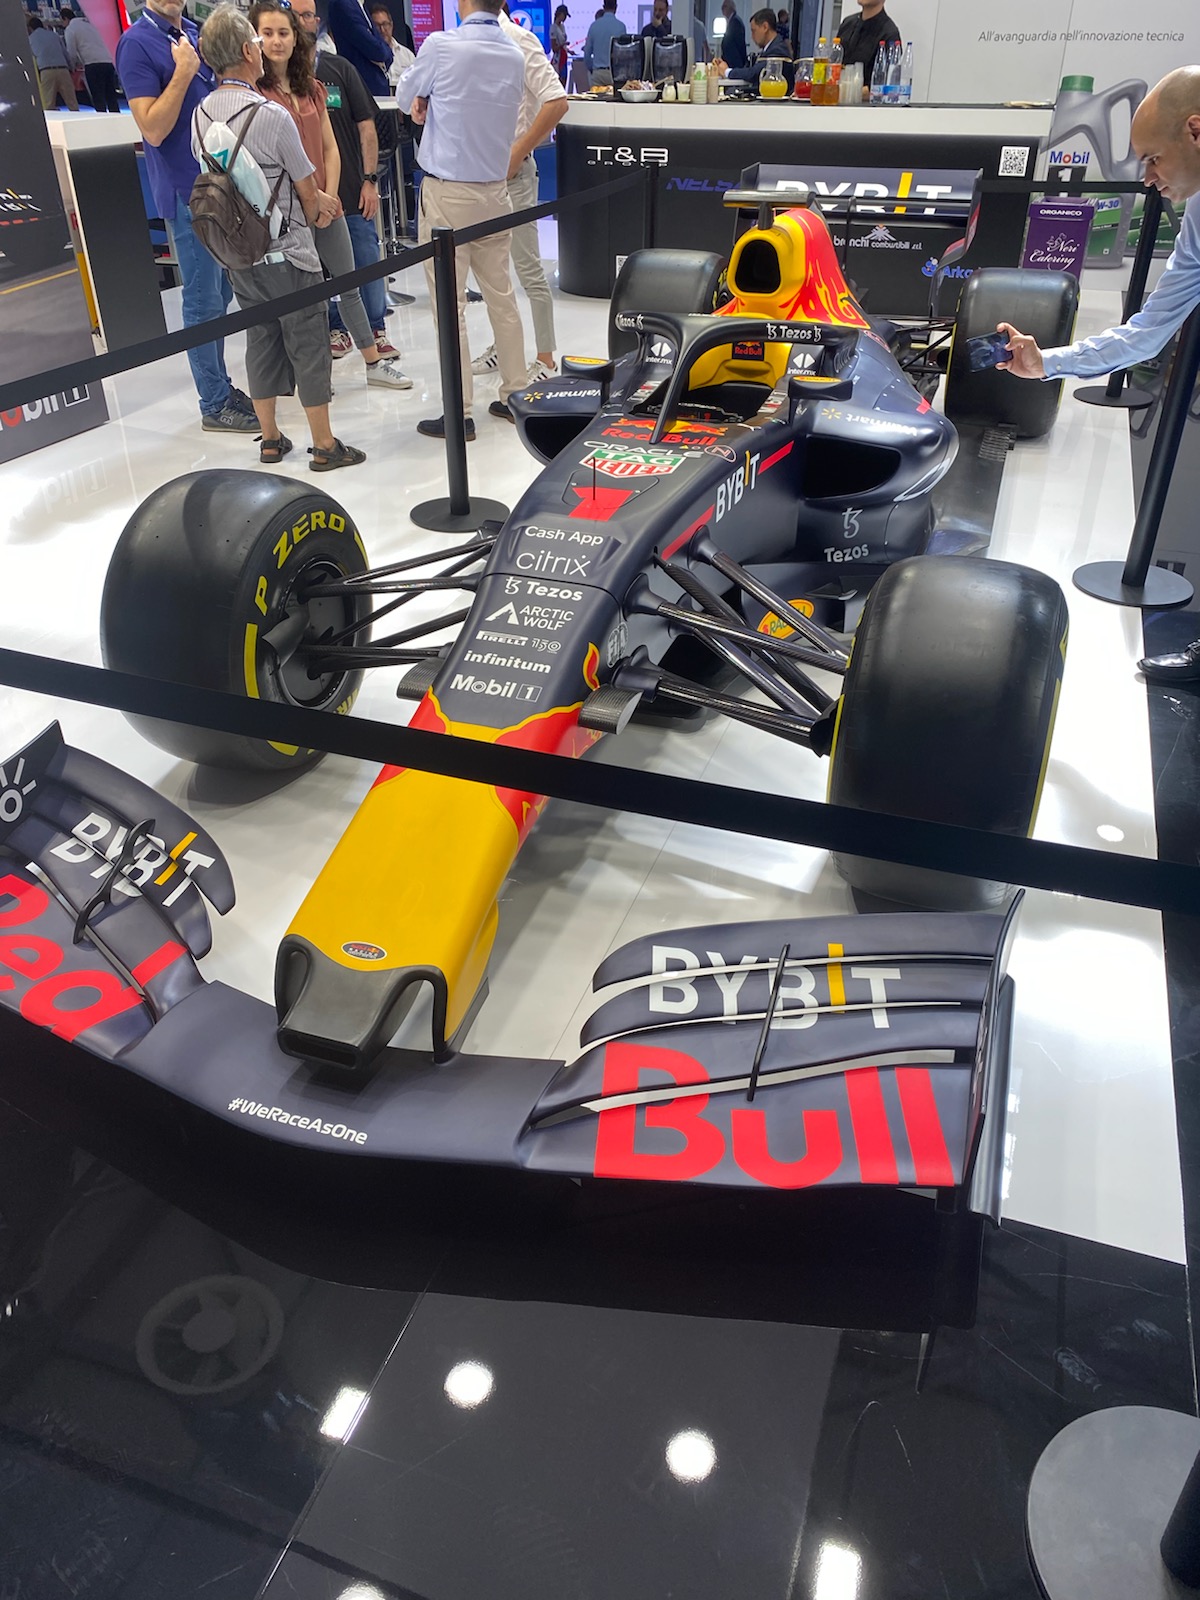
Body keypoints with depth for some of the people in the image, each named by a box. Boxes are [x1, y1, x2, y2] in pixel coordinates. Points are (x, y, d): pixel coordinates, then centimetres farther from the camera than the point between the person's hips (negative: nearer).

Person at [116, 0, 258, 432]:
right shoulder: (137, 44, -9)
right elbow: (153, 130, -16)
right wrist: (184, 72, -19)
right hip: (188, 193, -7)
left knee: (219, 296, 13)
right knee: (204, 301, -3)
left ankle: (221, 388, 23)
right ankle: (215, 405, 4)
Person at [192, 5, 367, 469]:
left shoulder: (201, 115, 1)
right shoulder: (271, 115, -18)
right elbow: (307, 189, -9)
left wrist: (315, 203, 10)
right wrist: (313, 212, 16)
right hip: (286, 252, -6)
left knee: (261, 339, 15)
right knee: (308, 344, 3)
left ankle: (270, 440, 22)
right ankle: (324, 446, 8)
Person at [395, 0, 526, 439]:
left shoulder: (441, 46, -12)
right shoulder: (515, 57, 5)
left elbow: (404, 98, 4)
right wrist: (432, 103, 5)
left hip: (447, 193, -6)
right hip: (495, 191, 6)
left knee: (450, 304, -2)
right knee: (502, 295, 13)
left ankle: (459, 414, 0)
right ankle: (515, 395, 20)